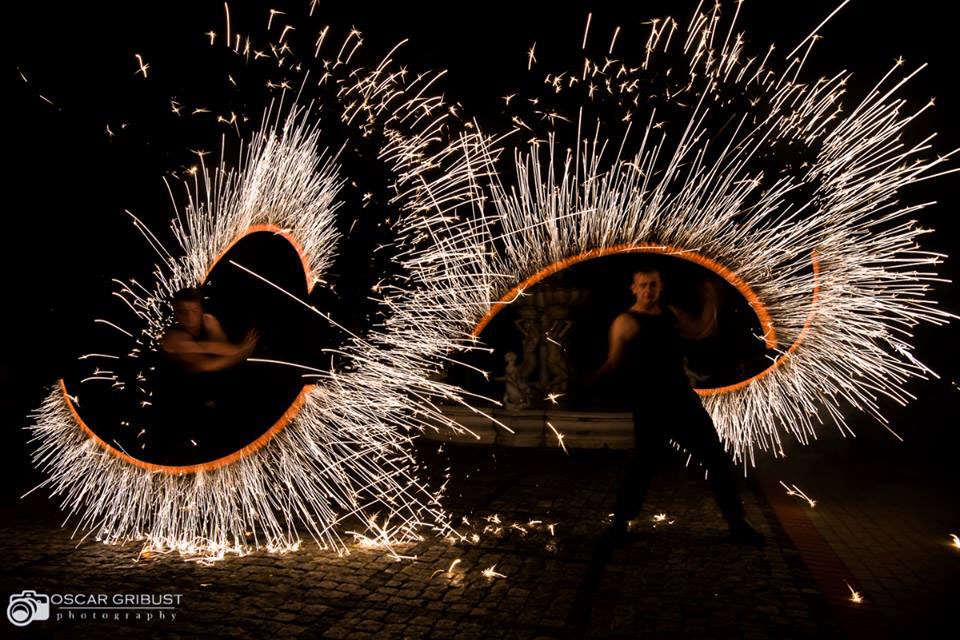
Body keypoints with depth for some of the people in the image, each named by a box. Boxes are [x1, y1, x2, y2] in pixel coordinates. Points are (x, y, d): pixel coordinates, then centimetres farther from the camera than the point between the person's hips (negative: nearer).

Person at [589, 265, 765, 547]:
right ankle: (620, 522, 17)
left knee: (718, 460, 11)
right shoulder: (625, 322, -9)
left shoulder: (670, 312, 11)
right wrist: (592, 378, -32)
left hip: (684, 400, 7)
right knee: (644, 466, -4)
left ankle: (737, 524, 26)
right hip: (650, 407, -7)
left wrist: (710, 300, 11)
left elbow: (701, 330, 22)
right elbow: (615, 363, -14)